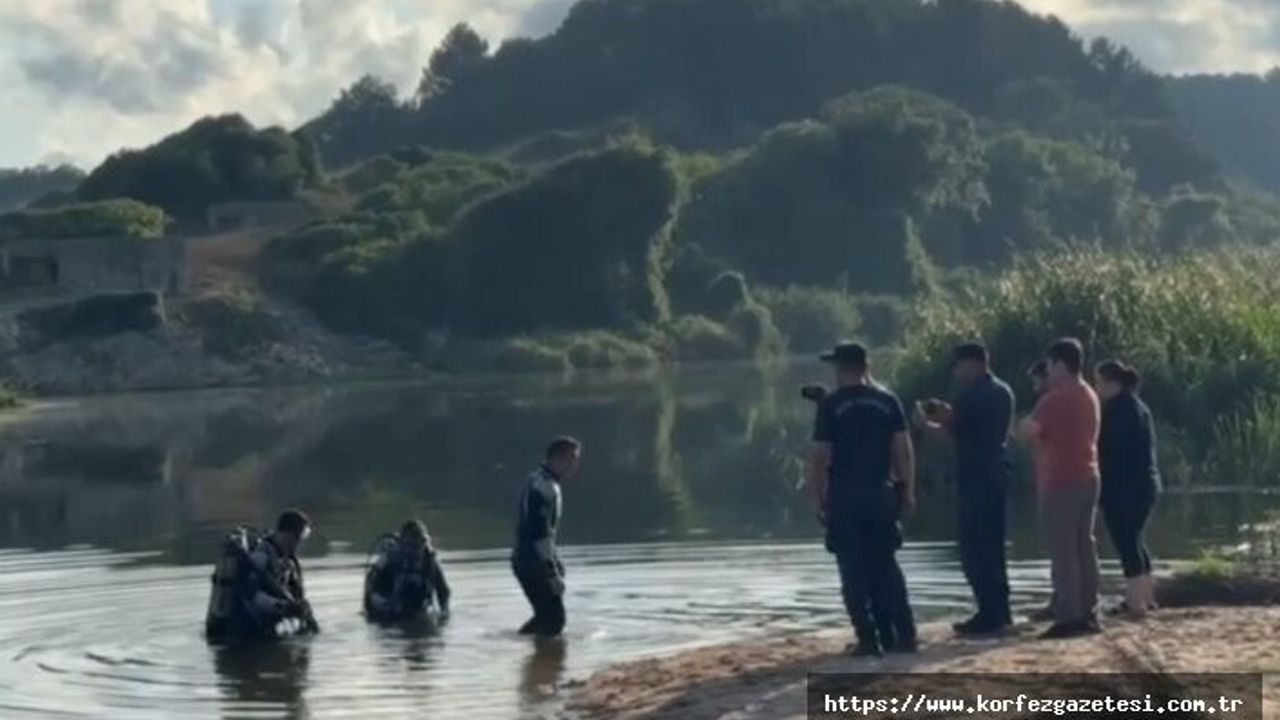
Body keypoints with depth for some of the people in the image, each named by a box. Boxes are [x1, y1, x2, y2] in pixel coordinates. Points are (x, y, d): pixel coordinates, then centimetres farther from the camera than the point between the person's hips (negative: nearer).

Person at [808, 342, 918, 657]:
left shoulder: (832, 404, -5)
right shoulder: (887, 401, 6)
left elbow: (819, 457, -8)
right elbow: (904, 449, 2)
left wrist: (819, 499, -2)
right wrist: (907, 491, 6)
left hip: (845, 496, -4)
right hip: (880, 493, 4)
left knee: (854, 572, 2)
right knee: (886, 566, 12)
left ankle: (868, 639, -2)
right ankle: (903, 635, 7)